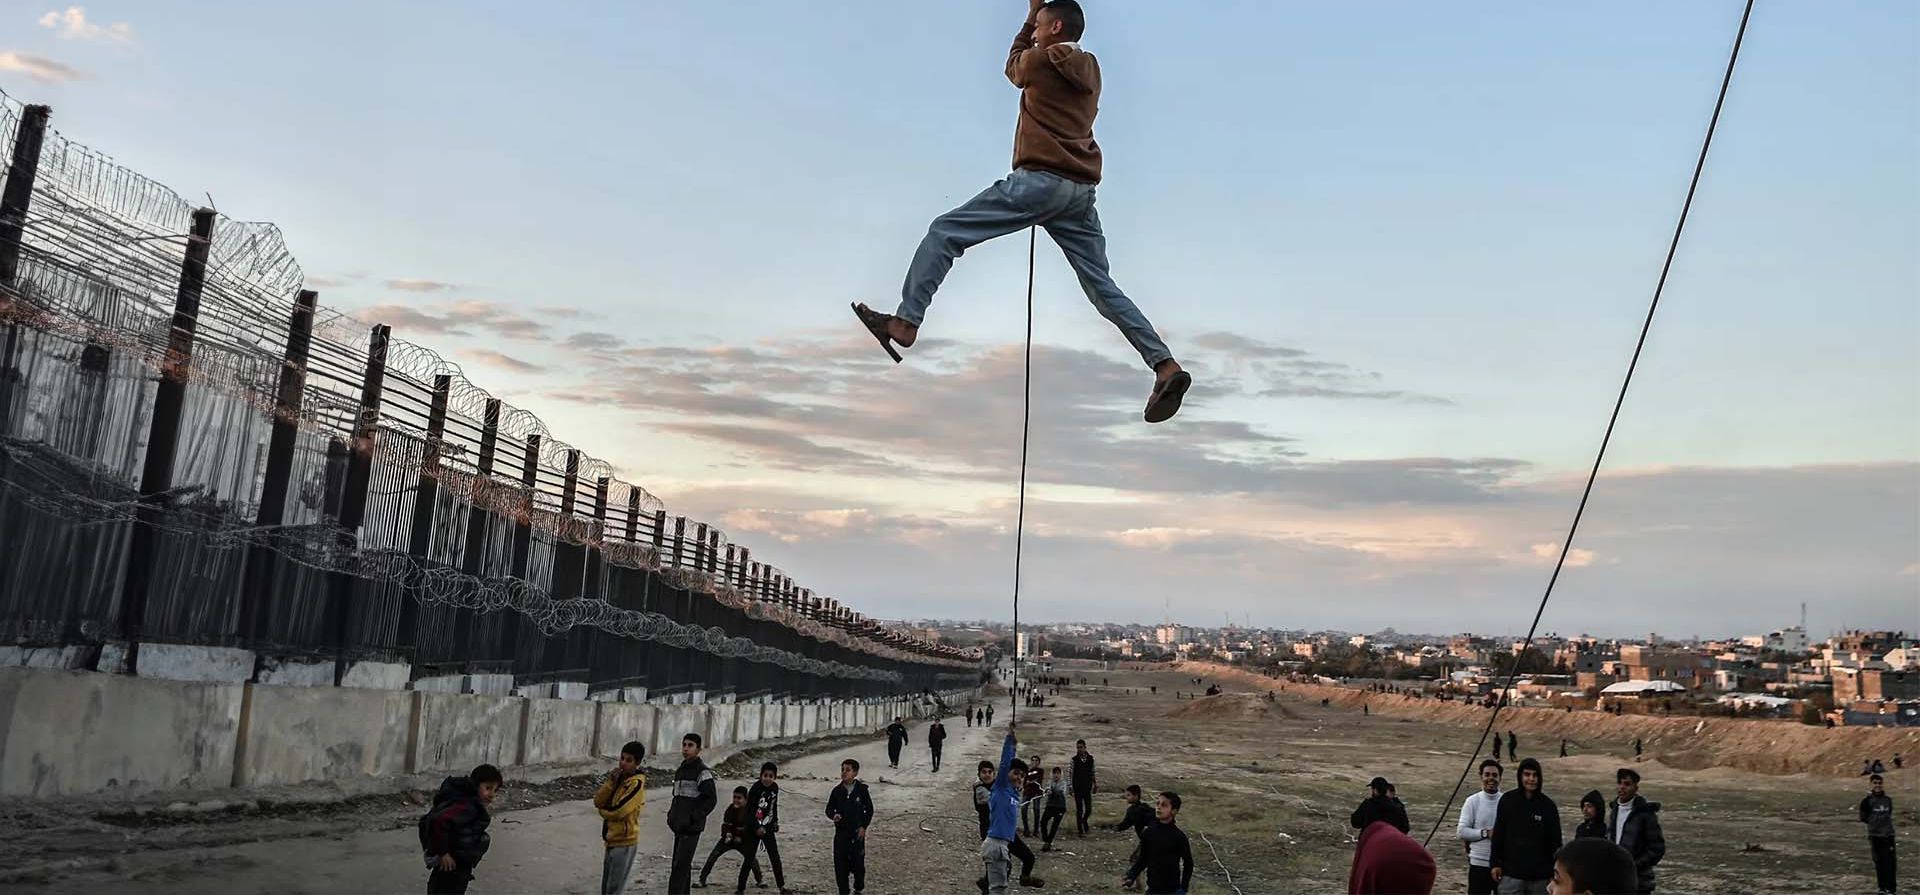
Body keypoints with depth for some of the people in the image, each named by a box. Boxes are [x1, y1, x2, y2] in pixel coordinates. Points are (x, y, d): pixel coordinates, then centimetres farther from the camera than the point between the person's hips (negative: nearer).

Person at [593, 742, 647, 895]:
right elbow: (598, 802, 1)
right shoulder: (618, 778, 9)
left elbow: (618, 812, -22)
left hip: (624, 842, -9)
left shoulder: (636, 783, -16)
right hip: (612, 839, 9)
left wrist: (602, 810, -1)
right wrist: (610, 782, -12)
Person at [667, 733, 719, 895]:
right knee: (682, 865, 12)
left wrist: (693, 818, -16)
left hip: (691, 827, -8)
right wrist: (671, 814, 11)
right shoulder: (680, 770, 16)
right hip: (679, 826, 8)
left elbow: (712, 799, -13)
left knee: (680, 865, -13)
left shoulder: (702, 772, -9)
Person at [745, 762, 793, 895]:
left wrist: (775, 822, 13)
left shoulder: (775, 788, -1)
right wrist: (757, 828, -19)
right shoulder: (756, 788, -18)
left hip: (768, 828, 5)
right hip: (755, 829, -5)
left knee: (775, 858, 4)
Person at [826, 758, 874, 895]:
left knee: (858, 861, 7)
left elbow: (869, 809, 2)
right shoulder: (837, 791, -2)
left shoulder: (862, 789, -6)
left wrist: (863, 826, -5)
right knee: (840, 863, 1)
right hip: (841, 832, 1)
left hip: (857, 832, -1)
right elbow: (829, 809, 5)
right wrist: (833, 815, -17)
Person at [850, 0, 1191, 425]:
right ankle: (1166, 365, -3)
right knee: (1102, 287, 8)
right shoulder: (1090, 69, 19)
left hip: (1039, 180, -6)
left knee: (945, 233, -2)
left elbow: (1014, 66, 25)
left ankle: (905, 322, -13)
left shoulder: (1040, 61, 2)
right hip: (1081, 191, 7)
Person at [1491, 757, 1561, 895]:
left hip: (1540, 875, 1)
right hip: (1511, 874, -1)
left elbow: (1555, 841, 4)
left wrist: (1555, 873, 2)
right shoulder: (1507, 801, -2)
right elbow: (1498, 835, 4)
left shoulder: (1548, 805, 0)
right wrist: (1495, 863, 1)